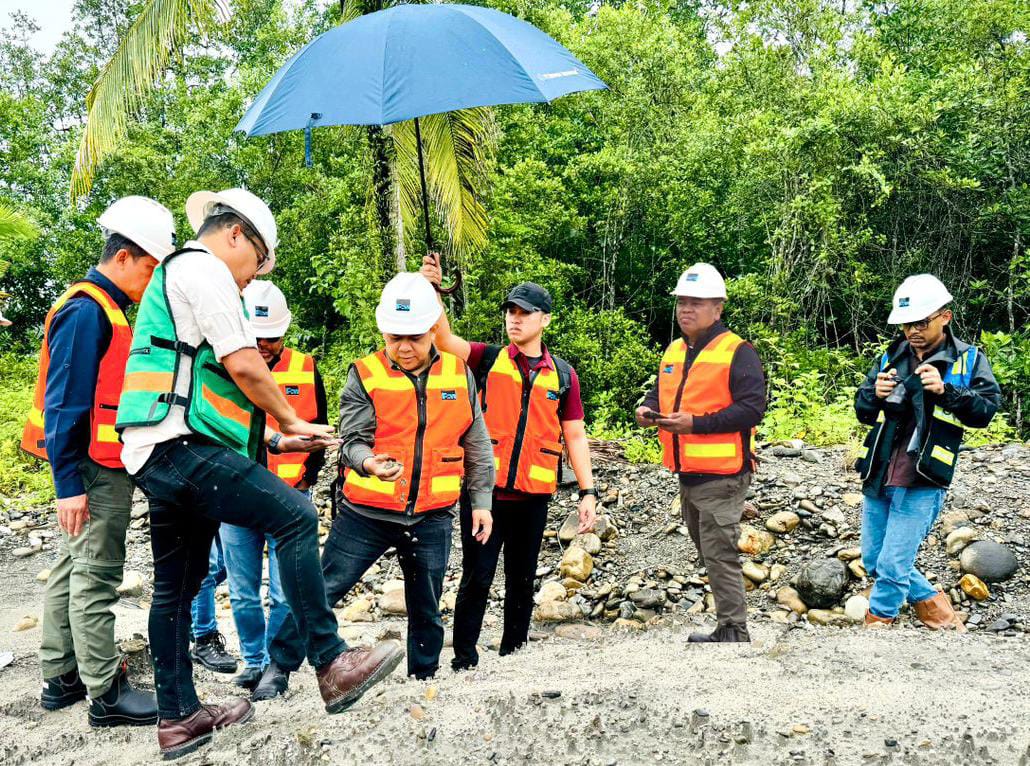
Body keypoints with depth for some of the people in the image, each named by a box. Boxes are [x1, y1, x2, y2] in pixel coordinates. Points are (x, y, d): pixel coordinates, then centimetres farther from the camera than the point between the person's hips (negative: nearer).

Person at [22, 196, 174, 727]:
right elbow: (63, 403, -19)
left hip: (97, 469, 10)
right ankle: (106, 694, 5)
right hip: (94, 472, -10)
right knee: (95, 576, -3)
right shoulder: (87, 311, -14)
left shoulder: (101, 310, 16)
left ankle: (60, 679, 26)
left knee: (73, 570, 15)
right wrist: (69, 484, -21)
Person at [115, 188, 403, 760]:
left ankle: (178, 718, 22)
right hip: (180, 445, -11)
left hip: (159, 455, 11)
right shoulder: (205, 267, -5)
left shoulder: (174, 273, 27)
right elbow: (243, 365, -14)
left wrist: (275, 432, 23)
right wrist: (293, 422, 1)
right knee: (294, 515, -17)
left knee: (176, 588, 13)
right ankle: (331, 666, -16)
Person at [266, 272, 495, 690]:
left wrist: (481, 501, 8)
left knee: (426, 612, 13)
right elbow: (353, 440, -10)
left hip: (431, 518, 2)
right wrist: (370, 462, -32)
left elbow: (477, 444, 9)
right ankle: (280, 667, 15)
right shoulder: (364, 376, -6)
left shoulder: (459, 374, 2)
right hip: (366, 513, -2)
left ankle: (423, 681, 32)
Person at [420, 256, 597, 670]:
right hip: (485, 488, -2)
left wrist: (587, 491, 2)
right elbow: (445, 338, -14)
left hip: (533, 495, 2)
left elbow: (575, 436, 8)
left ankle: (513, 654, 28)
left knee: (522, 580, 13)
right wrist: (431, 290, -29)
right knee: (477, 577, 1)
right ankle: (464, 658, 15)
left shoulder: (563, 374, 6)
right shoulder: (489, 360, 2)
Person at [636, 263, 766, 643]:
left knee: (719, 554, -6)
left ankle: (733, 632, 5)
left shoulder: (737, 352, -11)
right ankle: (726, 629, 29)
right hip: (687, 473, 9)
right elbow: (660, 392, 24)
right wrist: (648, 408, 1)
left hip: (721, 475, -8)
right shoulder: (673, 351, 14)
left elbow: (752, 408, -18)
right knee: (707, 551, 16)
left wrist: (696, 423, -24)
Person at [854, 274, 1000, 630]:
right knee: (873, 561, 15)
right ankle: (931, 602, 36)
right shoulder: (891, 357, 9)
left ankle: (878, 621, 18)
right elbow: (863, 411, 10)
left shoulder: (968, 359, -1)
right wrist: (874, 393, -12)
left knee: (892, 566, -4)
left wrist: (946, 390, -28)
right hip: (878, 477, 5)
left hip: (922, 484, -5)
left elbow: (986, 409, -12)